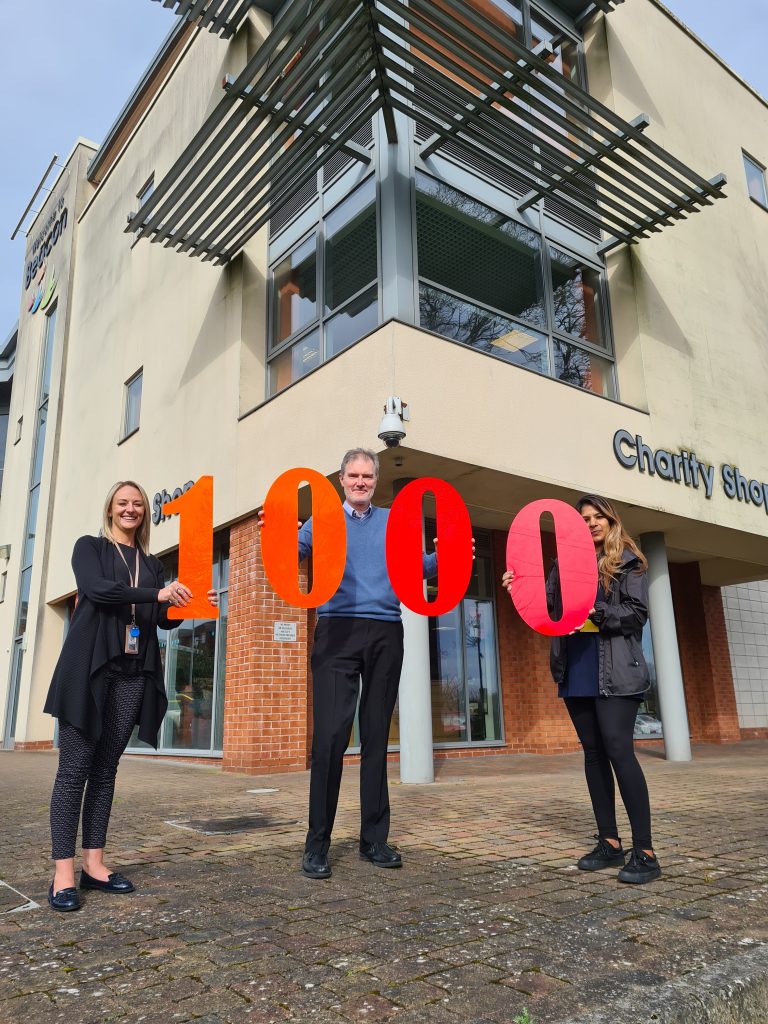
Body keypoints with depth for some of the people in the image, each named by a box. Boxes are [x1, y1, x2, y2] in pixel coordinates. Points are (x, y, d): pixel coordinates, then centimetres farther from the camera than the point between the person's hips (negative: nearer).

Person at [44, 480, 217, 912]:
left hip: (133, 673, 4)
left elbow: (165, 619, 12)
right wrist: (157, 593, -20)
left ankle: (95, 863, 14)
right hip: (90, 668, -4)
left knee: (106, 767, 8)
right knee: (75, 767, -3)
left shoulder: (153, 564, 17)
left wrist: (190, 603, -7)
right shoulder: (89, 547, 6)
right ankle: (64, 872, 1)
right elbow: (96, 588, -13)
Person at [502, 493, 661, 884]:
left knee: (619, 750, -13)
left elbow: (638, 613, -6)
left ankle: (644, 851, -6)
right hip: (576, 672, 6)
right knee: (593, 752, 8)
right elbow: (549, 608, 10)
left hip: (614, 672, -5)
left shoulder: (627, 562, 3)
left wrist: (597, 612, -19)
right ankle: (609, 843, 16)